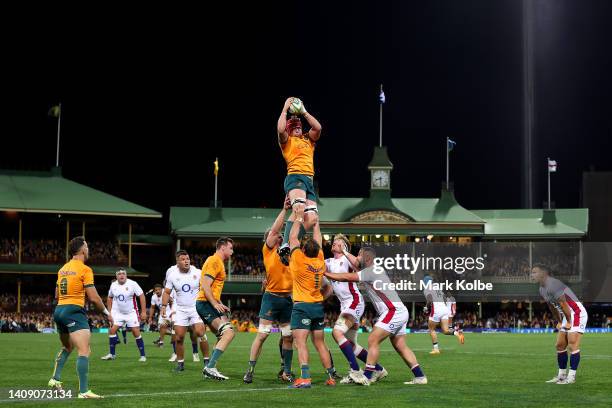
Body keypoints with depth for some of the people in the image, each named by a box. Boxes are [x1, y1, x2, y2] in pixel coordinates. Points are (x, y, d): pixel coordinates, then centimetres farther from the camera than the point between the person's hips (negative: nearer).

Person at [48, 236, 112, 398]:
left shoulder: (63, 269, 13)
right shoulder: (85, 269, -10)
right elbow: (93, 298, -12)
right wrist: (106, 313, 1)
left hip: (59, 310, 9)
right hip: (75, 312, -8)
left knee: (67, 347, 29)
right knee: (84, 351, -12)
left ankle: (55, 378, 24)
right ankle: (83, 391, -19)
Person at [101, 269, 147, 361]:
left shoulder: (132, 284, -14)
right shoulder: (113, 285, -1)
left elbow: (142, 296, -12)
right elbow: (110, 298, 15)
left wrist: (143, 311, -15)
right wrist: (109, 312, 12)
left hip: (131, 313, -3)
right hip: (117, 313, 3)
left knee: (136, 333, -7)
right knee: (112, 330, -8)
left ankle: (142, 355, 3)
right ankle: (111, 354, 5)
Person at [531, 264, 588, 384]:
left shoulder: (553, 285, -23)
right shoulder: (542, 289, 9)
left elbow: (563, 304, -22)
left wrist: (568, 322, -14)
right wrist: (560, 322, 21)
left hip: (577, 313, -10)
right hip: (567, 316, 10)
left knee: (573, 345, -15)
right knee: (560, 345, 10)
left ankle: (571, 376, -15)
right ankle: (562, 374, 18)